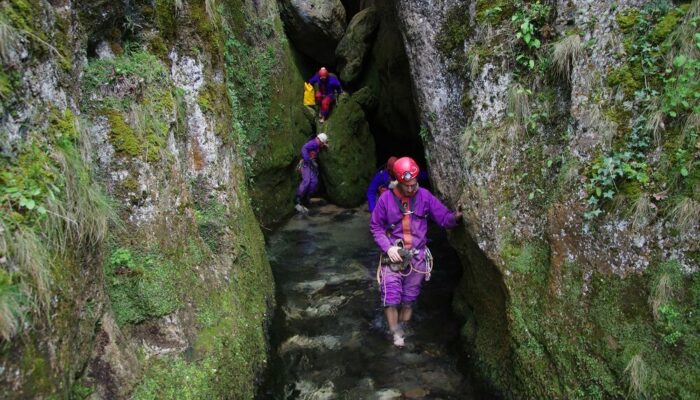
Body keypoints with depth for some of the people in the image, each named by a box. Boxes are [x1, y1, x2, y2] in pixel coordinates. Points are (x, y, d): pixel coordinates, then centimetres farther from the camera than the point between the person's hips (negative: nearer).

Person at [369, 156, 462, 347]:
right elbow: (375, 226, -1)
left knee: (409, 299, 13)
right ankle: (395, 333, 16)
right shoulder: (386, 198, -10)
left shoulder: (424, 196, -6)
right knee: (391, 298, -4)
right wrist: (388, 247, -13)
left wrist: (455, 217, -29)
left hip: (417, 256, 2)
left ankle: (404, 330, 33)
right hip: (393, 256, -1)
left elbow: (444, 217, -6)